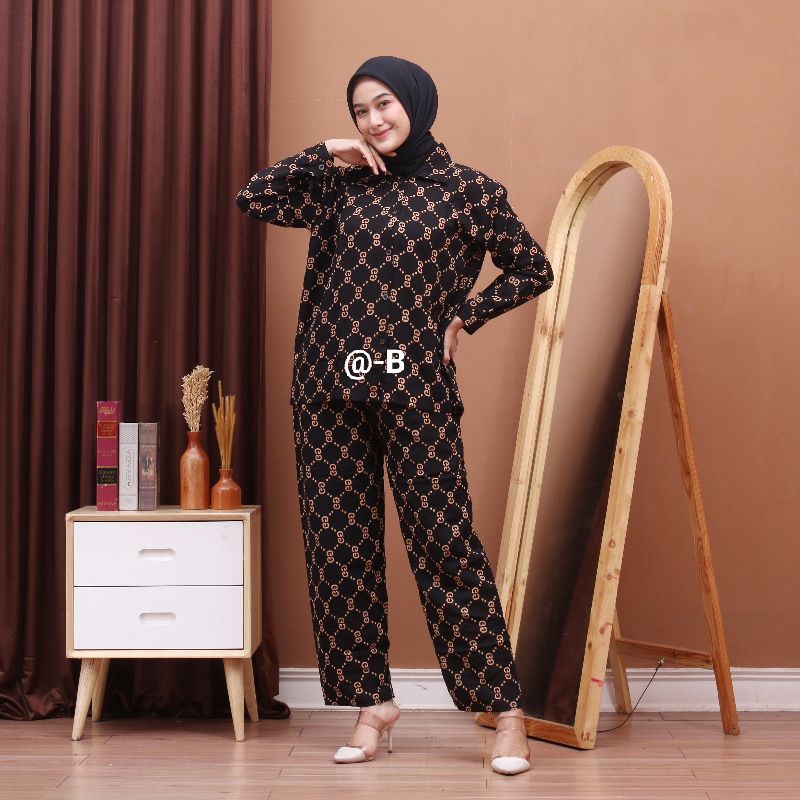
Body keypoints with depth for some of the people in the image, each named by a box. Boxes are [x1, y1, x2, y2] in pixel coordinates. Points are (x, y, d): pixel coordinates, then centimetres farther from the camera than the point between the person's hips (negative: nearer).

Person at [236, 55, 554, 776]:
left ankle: (506, 709, 3)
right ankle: (372, 702, 16)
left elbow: (533, 270, 11)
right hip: (330, 388, 4)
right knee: (339, 546, 5)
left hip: (416, 388, -4)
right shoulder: (341, 185, 12)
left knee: (444, 540, -6)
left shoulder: (466, 189, 4)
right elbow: (254, 199, 7)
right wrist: (325, 153, 3)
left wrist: (465, 317, 3)